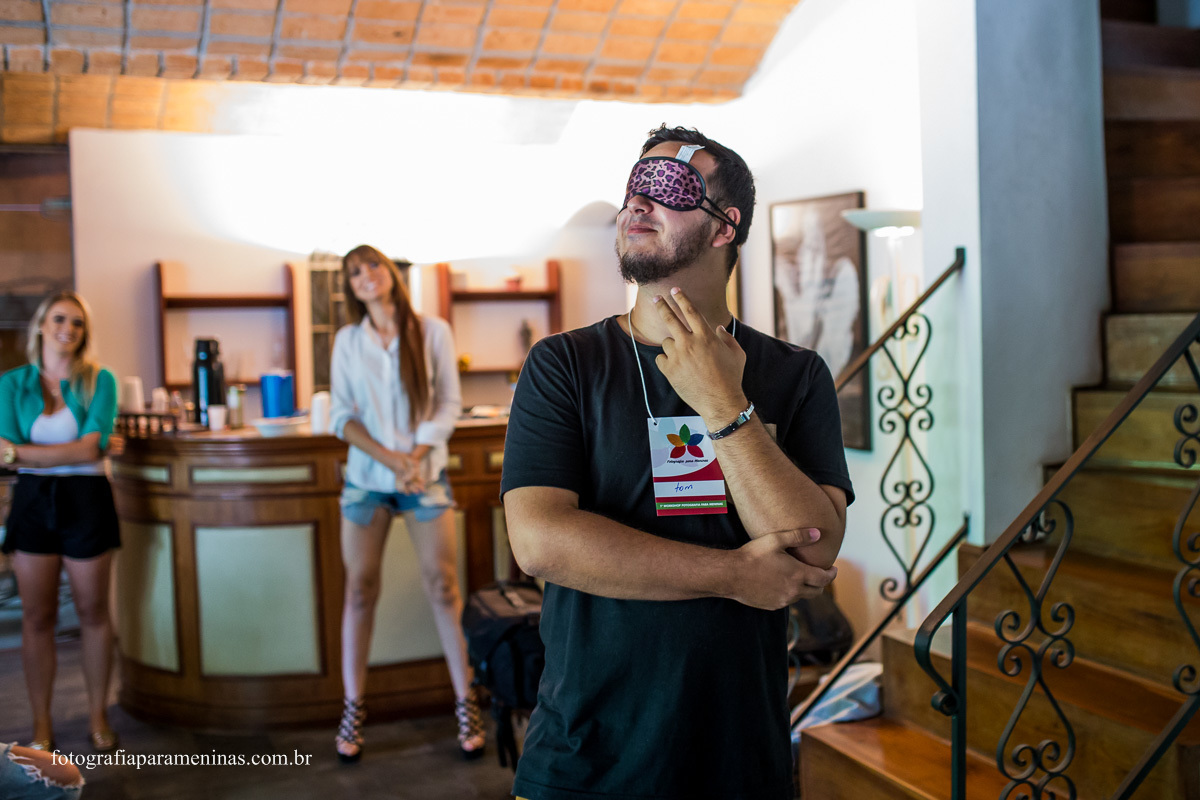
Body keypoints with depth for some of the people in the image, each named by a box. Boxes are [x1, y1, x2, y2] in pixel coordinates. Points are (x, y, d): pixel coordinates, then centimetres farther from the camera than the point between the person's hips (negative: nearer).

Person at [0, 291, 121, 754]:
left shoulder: (99, 381, -2)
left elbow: (92, 449, -13)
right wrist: (76, 450, -15)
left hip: (86, 501, -2)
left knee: (93, 612, 7)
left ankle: (98, 717, 20)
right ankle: (41, 724, 18)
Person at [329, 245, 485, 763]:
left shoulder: (433, 332, 0)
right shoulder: (347, 341, 6)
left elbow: (449, 404, -2)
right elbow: (341, 415, 2)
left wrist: (415, 458, -15)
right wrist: (390, 458, -13)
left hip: (425, 475, -1)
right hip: (366, 477, 2)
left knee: (443, 586, -2)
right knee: (360, 589, 3)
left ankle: (465, 702, 8)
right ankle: (352, 707, 13)